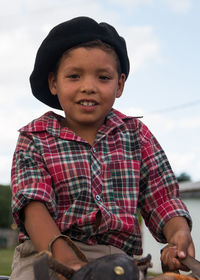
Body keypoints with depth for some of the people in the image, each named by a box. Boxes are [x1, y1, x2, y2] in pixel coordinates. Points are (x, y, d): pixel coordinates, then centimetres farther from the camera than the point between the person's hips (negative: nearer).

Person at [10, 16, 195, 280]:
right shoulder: (35, 140, 6)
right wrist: (61, 252, -28)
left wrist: (180, 234, -15)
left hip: (117, 257, 3)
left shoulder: (136, 134, 12)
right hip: (46, 255, -2)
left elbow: (162, 197, 8)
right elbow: (33, 205, -8)